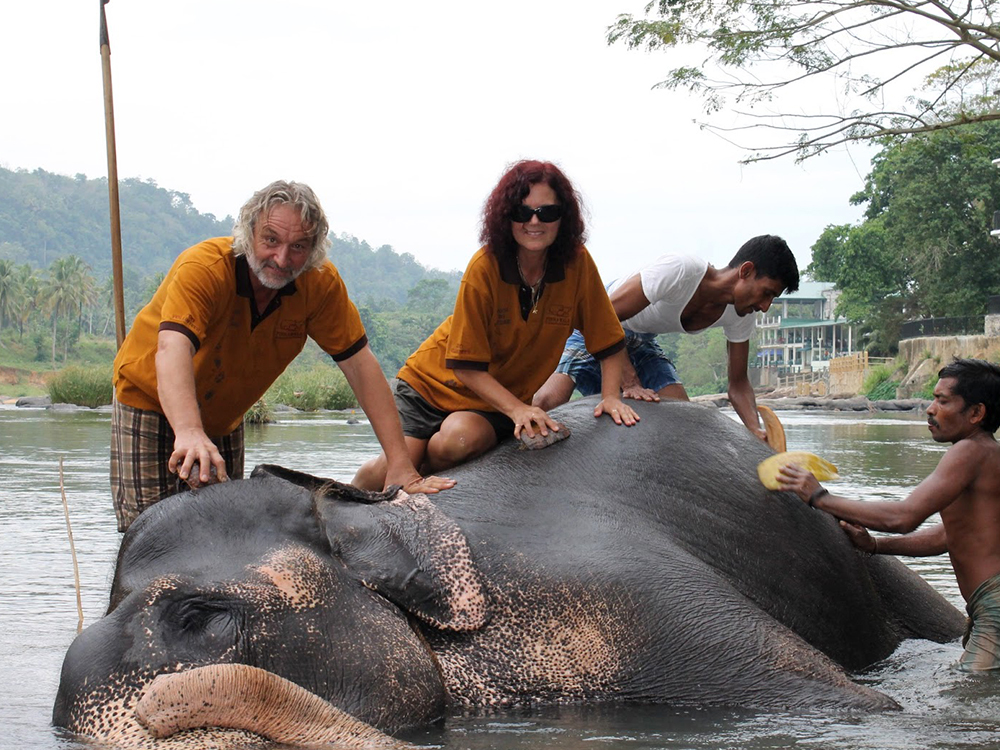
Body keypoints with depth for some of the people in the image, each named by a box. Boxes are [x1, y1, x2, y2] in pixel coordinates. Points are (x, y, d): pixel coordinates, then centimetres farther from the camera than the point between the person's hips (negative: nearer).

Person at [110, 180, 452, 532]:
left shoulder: (320, 282, -20)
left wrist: (401, 466, -28)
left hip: (223, 418, 4)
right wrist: (189, 433, -67)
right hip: (152, 401, -4)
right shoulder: (203, 268, -33)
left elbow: (359, 365, -19)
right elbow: (173, 349, -48)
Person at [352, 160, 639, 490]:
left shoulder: (577, 263, -12)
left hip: (498, 401, 1)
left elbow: (609, 341, 1)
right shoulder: (485, 267, -20)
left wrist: (611, 396, -12)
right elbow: (468, 366, -17)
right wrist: (517, 409, -27)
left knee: (458, 441, -32)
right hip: (436, 380, -1)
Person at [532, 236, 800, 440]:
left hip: (641, 341, 7)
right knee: (548, 401, -28)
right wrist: (630, 382, -38)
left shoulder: (740, 315, -12)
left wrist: (756, 430, -23)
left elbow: (738, 384, -3)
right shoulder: (680, 271, -36)